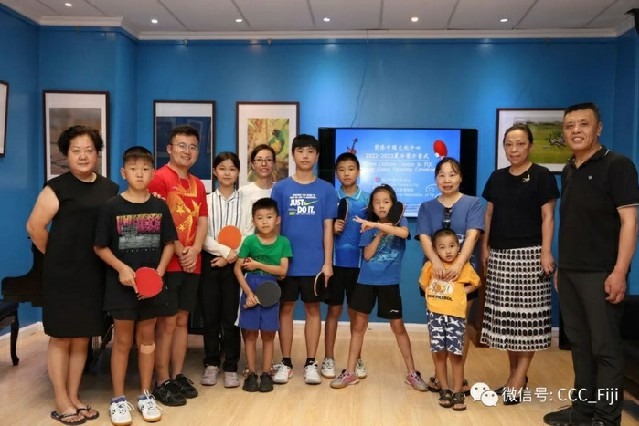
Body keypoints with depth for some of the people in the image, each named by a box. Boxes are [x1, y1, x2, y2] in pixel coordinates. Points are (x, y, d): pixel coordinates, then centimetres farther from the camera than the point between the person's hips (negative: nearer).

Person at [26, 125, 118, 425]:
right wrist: (56, 256, 1)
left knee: (82, 338, 13)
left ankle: (74, 398, 27)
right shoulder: (57, 187, -7)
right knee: (61, 338, 6)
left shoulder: (110, 189, 7)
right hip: (62, 275, -5)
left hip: (94, 274, 5)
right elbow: (35, 225, -8)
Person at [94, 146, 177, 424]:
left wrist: (159, 272, -7)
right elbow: (100, 247, -4)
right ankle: (118, 399, 21)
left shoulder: (160, 206, 0)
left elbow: (169, 243, 5)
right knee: (122, 340, 7)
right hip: (121, 283, -2)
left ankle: (145, 395, 26)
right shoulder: (112, 207, -6)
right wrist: (121, 268, -17)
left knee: (147, 337, 12)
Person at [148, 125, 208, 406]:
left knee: (182, 320, 13)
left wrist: (194, 250, -6)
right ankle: (161, 383, 10)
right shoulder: (159, 178, -8)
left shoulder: (198, 184, 14)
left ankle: (177, 376, 24)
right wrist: (179, 252, -14)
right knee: (166, 322, -1)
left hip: (191, 263, 7)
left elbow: (202, 222, 11)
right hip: (167, 263, -7)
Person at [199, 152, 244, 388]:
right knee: (210, 315, 6)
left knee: (231, 316, 3)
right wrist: (225, 250, -13)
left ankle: (231, 367, 14)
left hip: (235, 264, -1)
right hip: (210, 262, 1)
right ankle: (211, 364, 20)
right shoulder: (206, 200, 4)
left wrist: (233, 255, -13)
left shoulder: (244, 201, 3)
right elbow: (202, 236, -2)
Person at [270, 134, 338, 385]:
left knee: (313, 309, 8)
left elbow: (328, 228, 1)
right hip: (287, 260, 0)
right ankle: (285, 363, 20)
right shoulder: (280, 188, 2)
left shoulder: (326, 190, 2)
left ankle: (310, 363, 20)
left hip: (315, 262, 0)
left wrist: (327, 263, -4)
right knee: (286, 309, 8)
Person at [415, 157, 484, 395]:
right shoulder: (427, 207, 8)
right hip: (435, 273, 2)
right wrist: (435, 261, -26)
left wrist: (459, 263, -29)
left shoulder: (472, 203, 2)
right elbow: (424, 238, -5)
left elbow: (472, 235, -12)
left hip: (463, 272, -2)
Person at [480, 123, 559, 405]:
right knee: (504, 315, 7)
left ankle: (519, 378, 4)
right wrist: (484, 247, 9)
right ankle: (514, 374, 19)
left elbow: (547, 217, -6)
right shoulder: (497, 178, 12)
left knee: (527, 315, -3)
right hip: (500, 254, 5)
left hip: (529, 253, -5)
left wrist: (546, 252, -13)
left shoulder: (542, 176, -2)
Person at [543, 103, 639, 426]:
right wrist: (561, 266, 15)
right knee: (579, 343, 13)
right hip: (569, 271, 7)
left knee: (605, 347, 1)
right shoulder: (568, 171, 13)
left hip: (601, 273, -7)